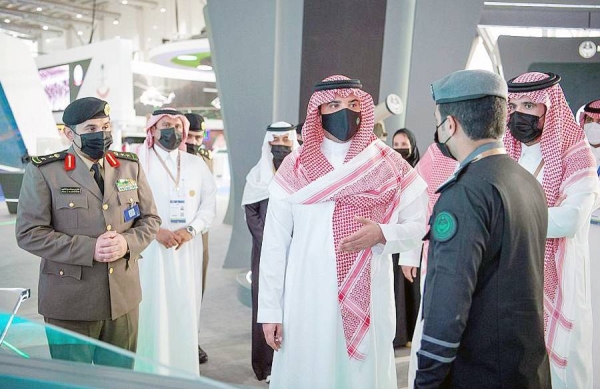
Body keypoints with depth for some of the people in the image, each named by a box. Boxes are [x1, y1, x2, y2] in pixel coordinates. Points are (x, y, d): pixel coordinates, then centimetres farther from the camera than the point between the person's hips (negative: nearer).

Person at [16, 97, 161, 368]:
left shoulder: (130, 166, 6)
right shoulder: (43, 172, -5)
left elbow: (150, 219, 9)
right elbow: (29, 233, -9)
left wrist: (128, 243, -12)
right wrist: (87, 249, -19)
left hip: (124, 297, 3)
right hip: (70, 303, -3)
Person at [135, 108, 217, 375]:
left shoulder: (197, 164, 12)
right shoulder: (139, 162, 2)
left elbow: (209, 204, 6)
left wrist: (190, 230, -9)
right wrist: (156, 232, -16)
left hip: (188, 248, 3)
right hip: (151, 248, -3)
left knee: (185, 308, 7)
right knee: (154, 310, -1)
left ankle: (184, 370, 20)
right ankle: (152, 371, 13)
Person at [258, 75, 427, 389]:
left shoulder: (390, 165, 0)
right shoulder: (294, 167, -2)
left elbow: (418, 226, 4)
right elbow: (274, 243, -1)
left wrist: (381, 235, -17)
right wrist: (270, 310, -3)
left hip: (369, 300, 1)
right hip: (307, 301, 0)